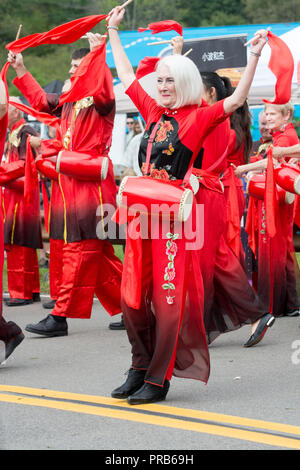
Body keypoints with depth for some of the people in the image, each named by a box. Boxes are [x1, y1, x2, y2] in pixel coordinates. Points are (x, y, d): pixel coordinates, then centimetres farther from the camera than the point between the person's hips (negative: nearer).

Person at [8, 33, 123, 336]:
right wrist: (20, 70, 23)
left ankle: (61, 316, -8)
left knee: (78, 251, -8)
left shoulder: (100, 101, -6)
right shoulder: (68, 102, 17)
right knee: (97, 254, 10)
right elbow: (41, 100, 28)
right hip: (71, 183, 9)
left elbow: (103, 92, -28)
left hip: (91, 183, -9)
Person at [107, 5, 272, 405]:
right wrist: (113, 32, 31)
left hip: (174, 216, -6)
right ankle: (141, 368, 22)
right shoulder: (153, 112, 13)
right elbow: (126, 75, 25)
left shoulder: (199, 117, -2)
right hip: (142, 212, 6)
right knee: (133, 295, 9)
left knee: (170, 297, -4)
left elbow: (237, 99, -15)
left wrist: (254, 57, -22)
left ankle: (159, 378, 2)